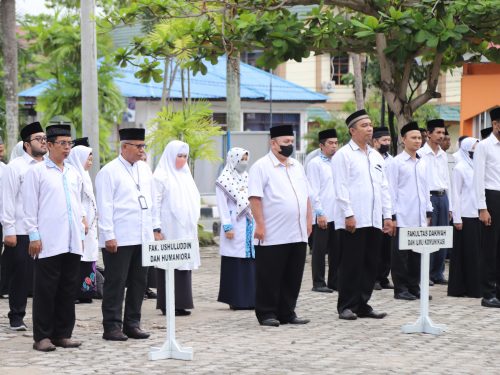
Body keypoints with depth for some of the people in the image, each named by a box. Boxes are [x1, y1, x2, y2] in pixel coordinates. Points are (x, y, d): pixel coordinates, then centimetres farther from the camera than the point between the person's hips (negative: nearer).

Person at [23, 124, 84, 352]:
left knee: (68, 289, 6)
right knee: (46, 290, -2)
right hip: (48, 243, -5)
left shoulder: (73, 174, 16)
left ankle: (63, 334, 13)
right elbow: (30, 207, -3)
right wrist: (34, 236, -9)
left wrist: (81, 234, 15)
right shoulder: (37, 172, -1)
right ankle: (42, 337, 2)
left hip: (72, 243, 5)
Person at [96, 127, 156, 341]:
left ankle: (132, 324, 17)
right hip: (118, 239, -7)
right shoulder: (109, 172, -7)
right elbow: (104, 206, -10)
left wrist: (154, 228, 13)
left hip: (142, 237, 7)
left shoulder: (144, 169, 14)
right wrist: (109, 236, -14)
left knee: (138, 282, 9)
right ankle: (112, 326, 2)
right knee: (115, 283, -3)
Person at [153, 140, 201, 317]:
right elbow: (155, 203, -10)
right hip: (169, 230, -7)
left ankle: (180, 304, 10)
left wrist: (194, 221, 15)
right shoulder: (161, 175, -6)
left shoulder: (185, 175, 16)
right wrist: (156, 229, -15)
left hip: (186, 230, 7)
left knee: (184, 265, 6)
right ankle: (168, 305, -2)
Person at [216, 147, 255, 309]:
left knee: (250, 260, 2)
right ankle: (235, 300, -1)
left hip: (249, 224, 6)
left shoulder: (247, 178, 16)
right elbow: (222, 205, -7)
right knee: (234, 263, -5)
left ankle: (249, 298, 7)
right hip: (235, 226, -6)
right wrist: (227, 227, -14)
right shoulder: (224, 180, -2)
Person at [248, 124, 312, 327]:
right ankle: (266, 314, 6)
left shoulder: (296, 166, 17)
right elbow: (255, 198, -11)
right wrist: (260, 225, -16)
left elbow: (306, 196, 21)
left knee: (293, 277, 9)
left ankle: (287, 312, 17)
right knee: (269, 278, -1)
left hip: (298, 234, 7)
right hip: (272, 236, -7)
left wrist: (308, 220, 13)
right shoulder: (261, 166, -5)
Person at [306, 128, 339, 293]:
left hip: (336, 214, 6)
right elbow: (313, 191, -9)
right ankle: (318, 283, 4)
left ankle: (334, 281, 15)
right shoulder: (315, 164, -5)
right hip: (322, 215, -6)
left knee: (336, 250, 8)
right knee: (319, 250, 0)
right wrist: (320, 213, -14)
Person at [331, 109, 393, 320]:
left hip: (374, 221, 7)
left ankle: (362, 305, 14)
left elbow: (384, 187, 18)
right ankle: (346, 307, 3)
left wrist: (387, 215, 11)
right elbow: (341, 188, -9)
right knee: (351, 264, -3)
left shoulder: (376, 156, 18)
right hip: (353, 222, -7)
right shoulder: (343, 155, -3)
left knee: (370, 264, 7)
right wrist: (348, 215, -15)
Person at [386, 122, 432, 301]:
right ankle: (400, 288, 3)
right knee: (400, 254, -2)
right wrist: (393, 215, -9)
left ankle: (414, 286, 15)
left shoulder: (422, 163, 14)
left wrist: (428, 211, 14)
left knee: (417, 253, 8)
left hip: (420, 218, 6)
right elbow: (391, 190, -5)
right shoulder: (396, 163, -3)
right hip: (403, 217, -6)